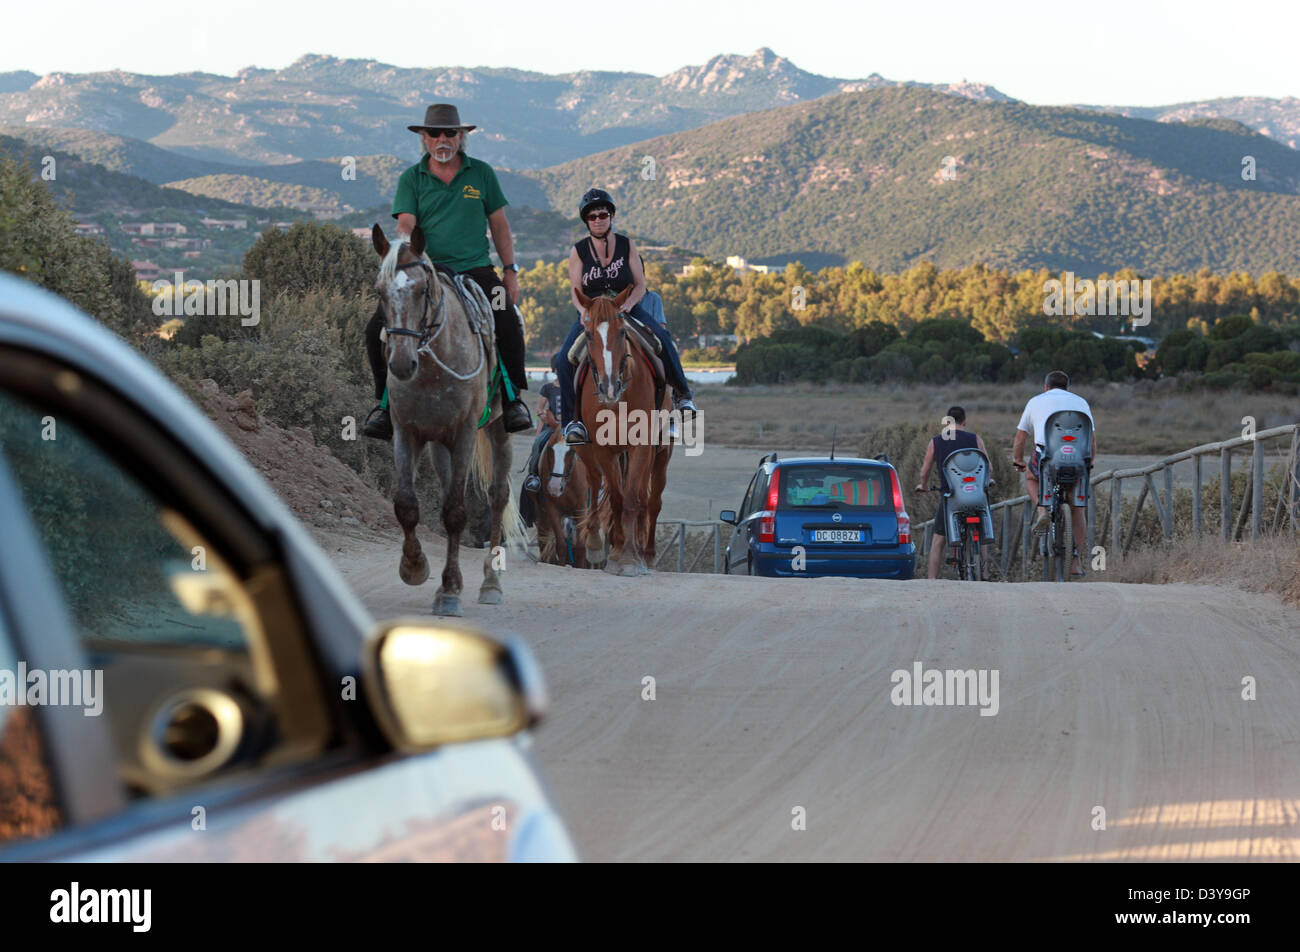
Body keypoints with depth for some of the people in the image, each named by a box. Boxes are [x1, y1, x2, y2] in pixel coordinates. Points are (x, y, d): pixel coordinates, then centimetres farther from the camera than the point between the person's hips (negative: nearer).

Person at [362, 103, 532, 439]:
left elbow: (499, 224, 14)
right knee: (378, 329, -17)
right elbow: (405, 225, -5)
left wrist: (510, 271, 8)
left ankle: (513, 398, -5)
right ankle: (386, 402, 2)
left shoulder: (481, 173, 10)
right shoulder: (411, 179, 7)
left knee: (508, 324, -25)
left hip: (476, 270, 0)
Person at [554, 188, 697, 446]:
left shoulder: (627, 245, 1)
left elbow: (640, 285, 0)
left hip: (628, 308, 0)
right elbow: (576, 291, -1)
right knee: (566, 357, -25)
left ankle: (682, 394, -8)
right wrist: (584, 310, -22)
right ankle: (571, 419, -18)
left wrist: (627, 304, -20)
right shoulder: (578, 251, 1)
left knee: (662, 337, -27)